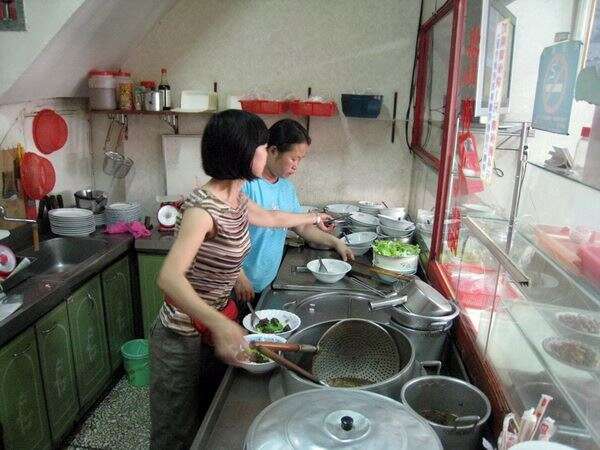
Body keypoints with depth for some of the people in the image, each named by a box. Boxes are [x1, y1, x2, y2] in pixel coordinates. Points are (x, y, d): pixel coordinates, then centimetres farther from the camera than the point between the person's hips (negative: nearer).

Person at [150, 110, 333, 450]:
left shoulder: (236, 198, 1)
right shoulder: (203, 206, -25)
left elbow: (271, 218, 22)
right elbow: (169, 278, -35)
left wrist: (312, 218, 37)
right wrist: (219, 324, -48)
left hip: (215, 324, 8)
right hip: (184, 336, -8)